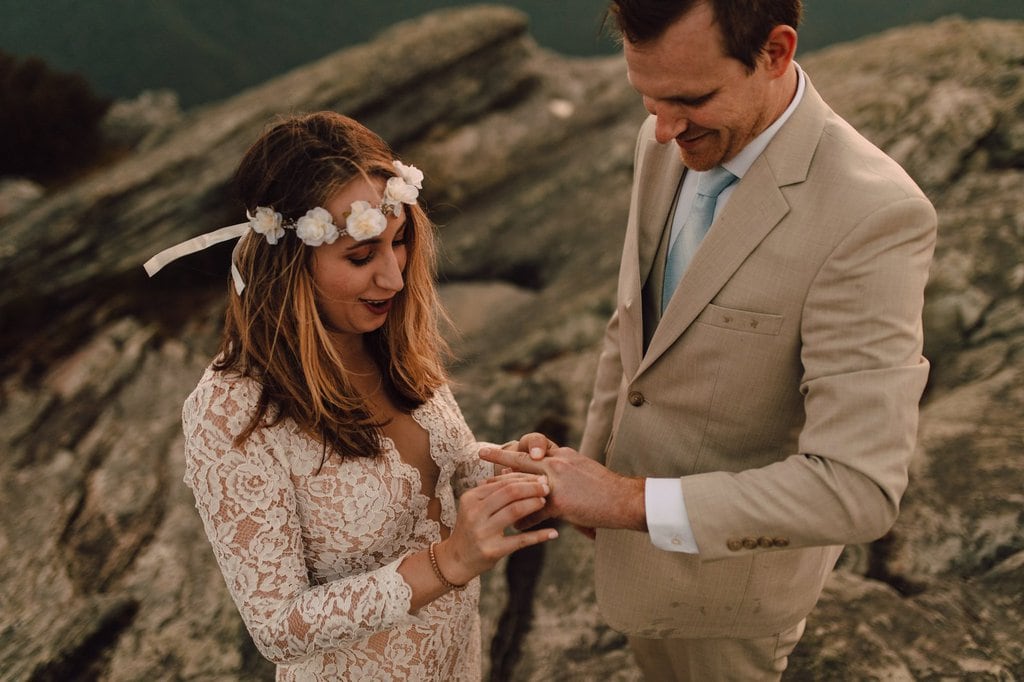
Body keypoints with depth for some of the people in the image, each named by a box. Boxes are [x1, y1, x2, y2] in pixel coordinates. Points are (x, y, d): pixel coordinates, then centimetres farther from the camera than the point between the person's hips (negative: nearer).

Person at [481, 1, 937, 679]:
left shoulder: (875, 217, -33)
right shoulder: (668, 144, -10)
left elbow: (859, 489, -34)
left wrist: (630, 501, -33)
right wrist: (591, 464, 6)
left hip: (732, 554, -6)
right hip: (642, 511, 6)